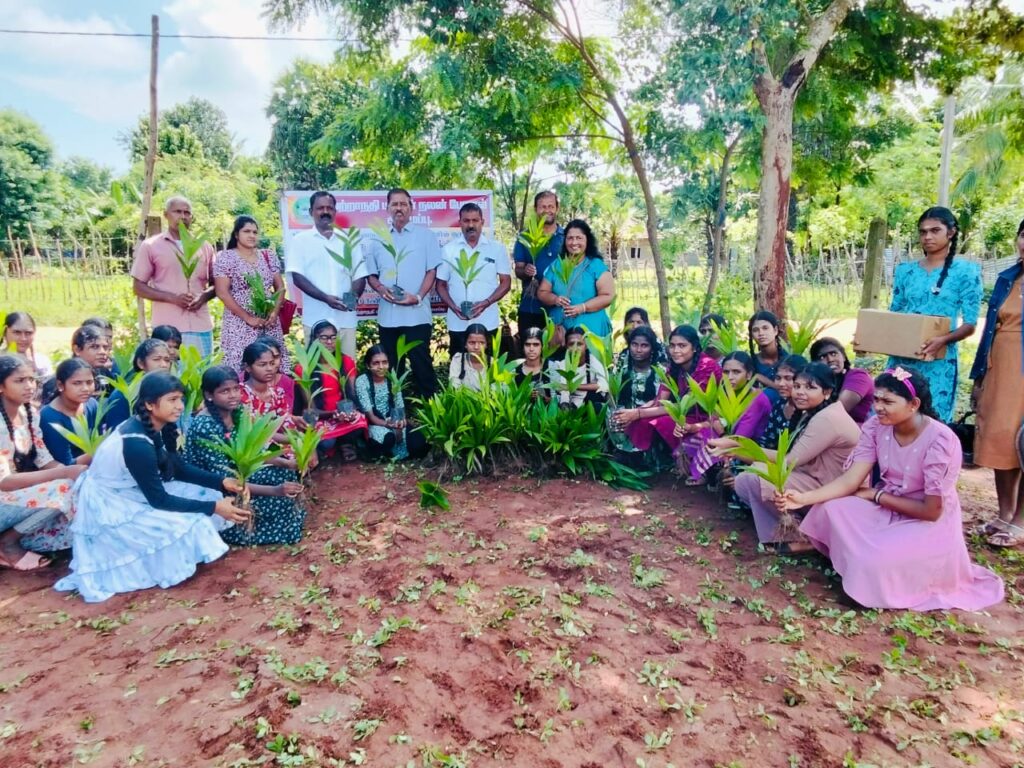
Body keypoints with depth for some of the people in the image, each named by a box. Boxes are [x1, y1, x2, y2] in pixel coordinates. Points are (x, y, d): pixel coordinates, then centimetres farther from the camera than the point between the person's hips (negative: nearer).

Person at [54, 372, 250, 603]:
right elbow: (159, 500, -25)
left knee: (203, 494, 1)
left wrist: (222, 481, -7)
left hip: (131, 495, 9)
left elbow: (180, 469, 5)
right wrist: (213, 507, -25)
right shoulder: (136, 443, -30)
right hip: (110, 511, -9)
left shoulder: (155, 427, -4)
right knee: (185, 525, -22)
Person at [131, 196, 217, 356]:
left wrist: (204, 297, -7)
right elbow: (138, 287, 2)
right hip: (168, 328, -3)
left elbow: (215, 284, 16)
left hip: (201, 327, 3)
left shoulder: (205, 247, 12)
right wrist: (172, 298, -13)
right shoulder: (150, 246, 3)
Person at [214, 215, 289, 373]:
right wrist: (248, 317, -13)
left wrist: (275, 311, -5)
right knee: (241, 368, -6)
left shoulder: (268, 255, 12)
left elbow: (280, 286, 12)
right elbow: (222, 292, -8)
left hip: (269, 323, 4)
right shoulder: (226, 257, -1)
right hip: (240, 324, -4)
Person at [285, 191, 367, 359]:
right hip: (316, 319, -2)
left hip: (346, 318, 2)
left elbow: (360, 275, 10)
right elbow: (297, 277, -3)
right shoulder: (300, 240, 5)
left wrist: (353, 296, -12)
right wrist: (325, 298, -17)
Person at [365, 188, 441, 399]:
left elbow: (432, 270, -2)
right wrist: (381, 288, -8)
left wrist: (418, 297, -15)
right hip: (387, 315, 4)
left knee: (421, 363, -4)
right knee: (391, 366, 10)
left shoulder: (425, 235, 3)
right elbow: (371, 275, 15)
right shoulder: (378, 240, 13)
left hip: (417, 314, -4)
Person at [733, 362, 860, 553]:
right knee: (744, 481, -1)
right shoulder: (812, 414, 9)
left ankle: (799, 536, -2)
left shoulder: (827, 419, -22)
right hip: (812, 479, 10)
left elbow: (791, 461, -20)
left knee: (753, 479, -19)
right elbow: (795, 457, 4)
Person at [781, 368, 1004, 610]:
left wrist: (876, 495, -14)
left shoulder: (940, 440, -26)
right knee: (831, 508, -20)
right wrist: (804, 497, -28)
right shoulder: (876, 426, -10)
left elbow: (932, 511, -21)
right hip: (887, 508, 6)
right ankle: (859, 561, 4)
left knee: (875, 562, -29)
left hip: (928, 525, -6)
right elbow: (850, 481, -14)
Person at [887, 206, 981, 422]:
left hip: (939, 362, -3)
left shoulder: (966, 271, 0)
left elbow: (970, 324, -4)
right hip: (901, 359, 4)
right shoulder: (905, 271, 10)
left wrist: (943, 340, -23)